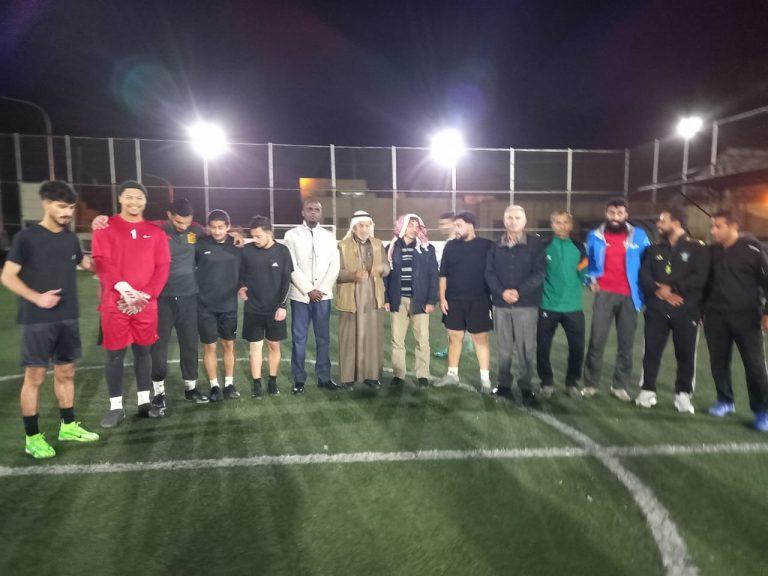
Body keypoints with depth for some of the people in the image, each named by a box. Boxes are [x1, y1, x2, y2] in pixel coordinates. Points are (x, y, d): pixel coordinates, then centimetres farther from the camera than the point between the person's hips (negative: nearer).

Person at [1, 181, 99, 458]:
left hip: (68, 318, 5)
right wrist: (36, 297, -21)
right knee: (35, 377, 1)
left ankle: (68, 426, 25)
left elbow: (87, 263, 26)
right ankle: (32, 437, 13)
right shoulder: (26, 237, -7)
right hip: (37, 321, -5)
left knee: (66, 373, 12)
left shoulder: (71, 238, 8)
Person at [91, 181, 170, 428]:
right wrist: (123, 288, -20)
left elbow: (162, 267, 3)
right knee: (115, 354, 4)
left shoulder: (155, 232, 9)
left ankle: (144, 402, 22)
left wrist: (146, 294, -9)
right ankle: (116, 407, 15)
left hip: (146, 303, 2)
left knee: (143, 351, 10)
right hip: (114, 303, -2)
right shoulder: (105, 228, 2)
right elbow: (103, 263, -7)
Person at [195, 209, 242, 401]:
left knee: (229, 345, 11)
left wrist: (241, 286, -5)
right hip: (205, 306, -2)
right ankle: (214, 386, 20)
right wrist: (196, 293, -4)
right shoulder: (200, 245, -7)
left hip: (229, 305, 2)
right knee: (209, 347, 6)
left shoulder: (237, 246, -1)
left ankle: (229, 383, 24)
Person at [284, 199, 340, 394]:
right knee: (298, 338, 2)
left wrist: (321, 289, -9)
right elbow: (292, 267, -5)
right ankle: (299, 379, 12)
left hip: (323, 295, 2)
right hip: (300, 295, -2)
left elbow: (334, 266, 3)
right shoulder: (292, 235, 2)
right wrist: (308, 290, -11)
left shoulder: (329, 236, 9)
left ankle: (324, 377, 16)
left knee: (323, 338, 6)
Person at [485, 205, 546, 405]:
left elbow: (539, 273, -6)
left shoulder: (535, 244, 1)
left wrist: (519, 291, -16)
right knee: (504, 347, 9)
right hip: (501, 304, 2)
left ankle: (526, 387, 13)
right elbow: (489, 273, 4)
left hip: (526, 304, -2)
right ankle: (504, 383, 22)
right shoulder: (496, 247, 9)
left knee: (526, 348, 0)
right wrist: (502, 292, -13)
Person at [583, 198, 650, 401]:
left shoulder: (639, 236, 5)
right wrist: (590, 279, 4)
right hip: (604, 294, -1)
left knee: (626, 343, 6)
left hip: (629, 296, 1)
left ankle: (620, 386, 17)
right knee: (597, 341, -3)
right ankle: (590, 384, 8)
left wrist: (643, 288, 3)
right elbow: (587, 261, 19)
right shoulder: (595, 236, 6)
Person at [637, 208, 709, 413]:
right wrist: (659, 290, -14)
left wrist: (672, 288, -14)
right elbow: (644, 275, 3)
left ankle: (683, 394, 17)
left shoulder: (697, 248, 2)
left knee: (685, 354, 4)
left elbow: (700, 278, -9)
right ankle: (647, 390, 15)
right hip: (656, 309, 3)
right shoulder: (654, 249, 14)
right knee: (652, 351, 4)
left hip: (687, 311, -2)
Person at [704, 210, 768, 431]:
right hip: (715, 316, 4)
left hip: (745, 316, -4)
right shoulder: (712, 250, 7)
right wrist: (702, 309, 14)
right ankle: (725, 401, 25)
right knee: (718, 362, 9)